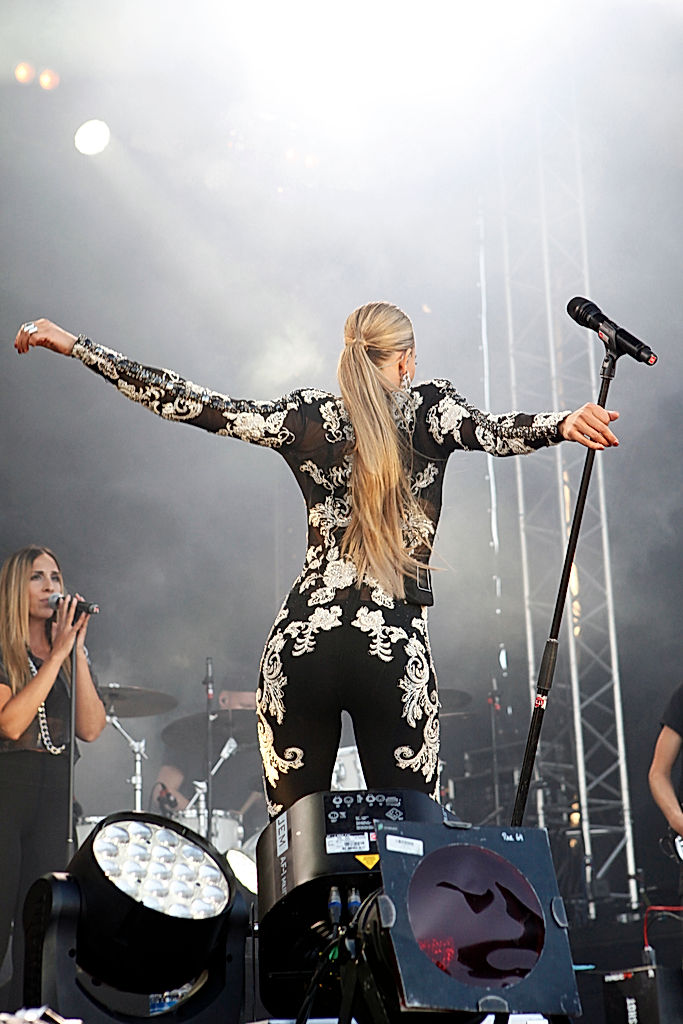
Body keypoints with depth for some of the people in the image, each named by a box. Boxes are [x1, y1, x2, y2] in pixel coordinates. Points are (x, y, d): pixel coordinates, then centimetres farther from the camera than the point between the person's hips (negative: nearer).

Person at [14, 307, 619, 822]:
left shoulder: (309, 418, 9)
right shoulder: (428, 409, 5)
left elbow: (193, 404, 7)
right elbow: (493, 432, -16)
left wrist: (75, 345, 12)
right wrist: (564, 424, -31)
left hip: (300, 645, 2)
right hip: (394, 651, -2)